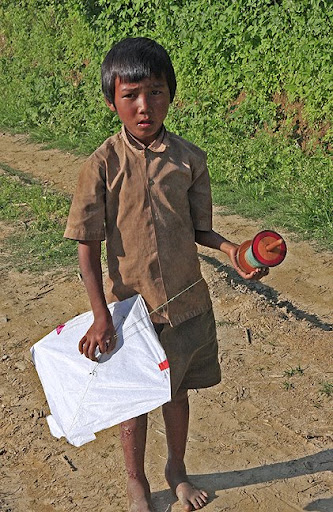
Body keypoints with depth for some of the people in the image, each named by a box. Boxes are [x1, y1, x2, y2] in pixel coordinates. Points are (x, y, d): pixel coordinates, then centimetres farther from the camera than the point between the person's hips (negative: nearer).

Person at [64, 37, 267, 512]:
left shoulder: (189, 158, -6)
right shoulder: (103, 164, -14)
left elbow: (197, 228, 4)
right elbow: (88, 246, -10)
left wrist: (230, 249, -15)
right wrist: (101, 316, -15)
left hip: (186, 301, 3)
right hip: (130, 303, -2)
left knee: (176, 390, 20)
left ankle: (177, 468, 46)